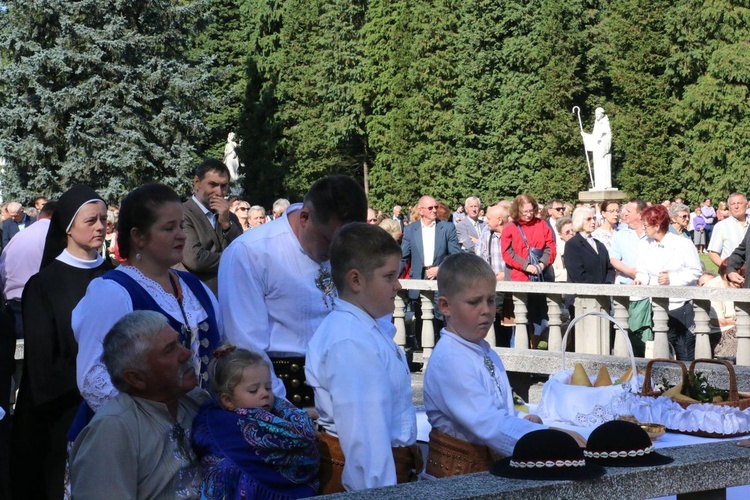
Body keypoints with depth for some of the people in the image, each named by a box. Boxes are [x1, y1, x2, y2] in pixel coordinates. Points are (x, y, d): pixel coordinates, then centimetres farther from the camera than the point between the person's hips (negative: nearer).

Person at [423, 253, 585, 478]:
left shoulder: (487, 354, 14)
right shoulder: (448, 359, -15)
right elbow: (487, 424, -22)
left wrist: (523, 419, 2)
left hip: (492, 463, 8)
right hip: (458, 469, -8)